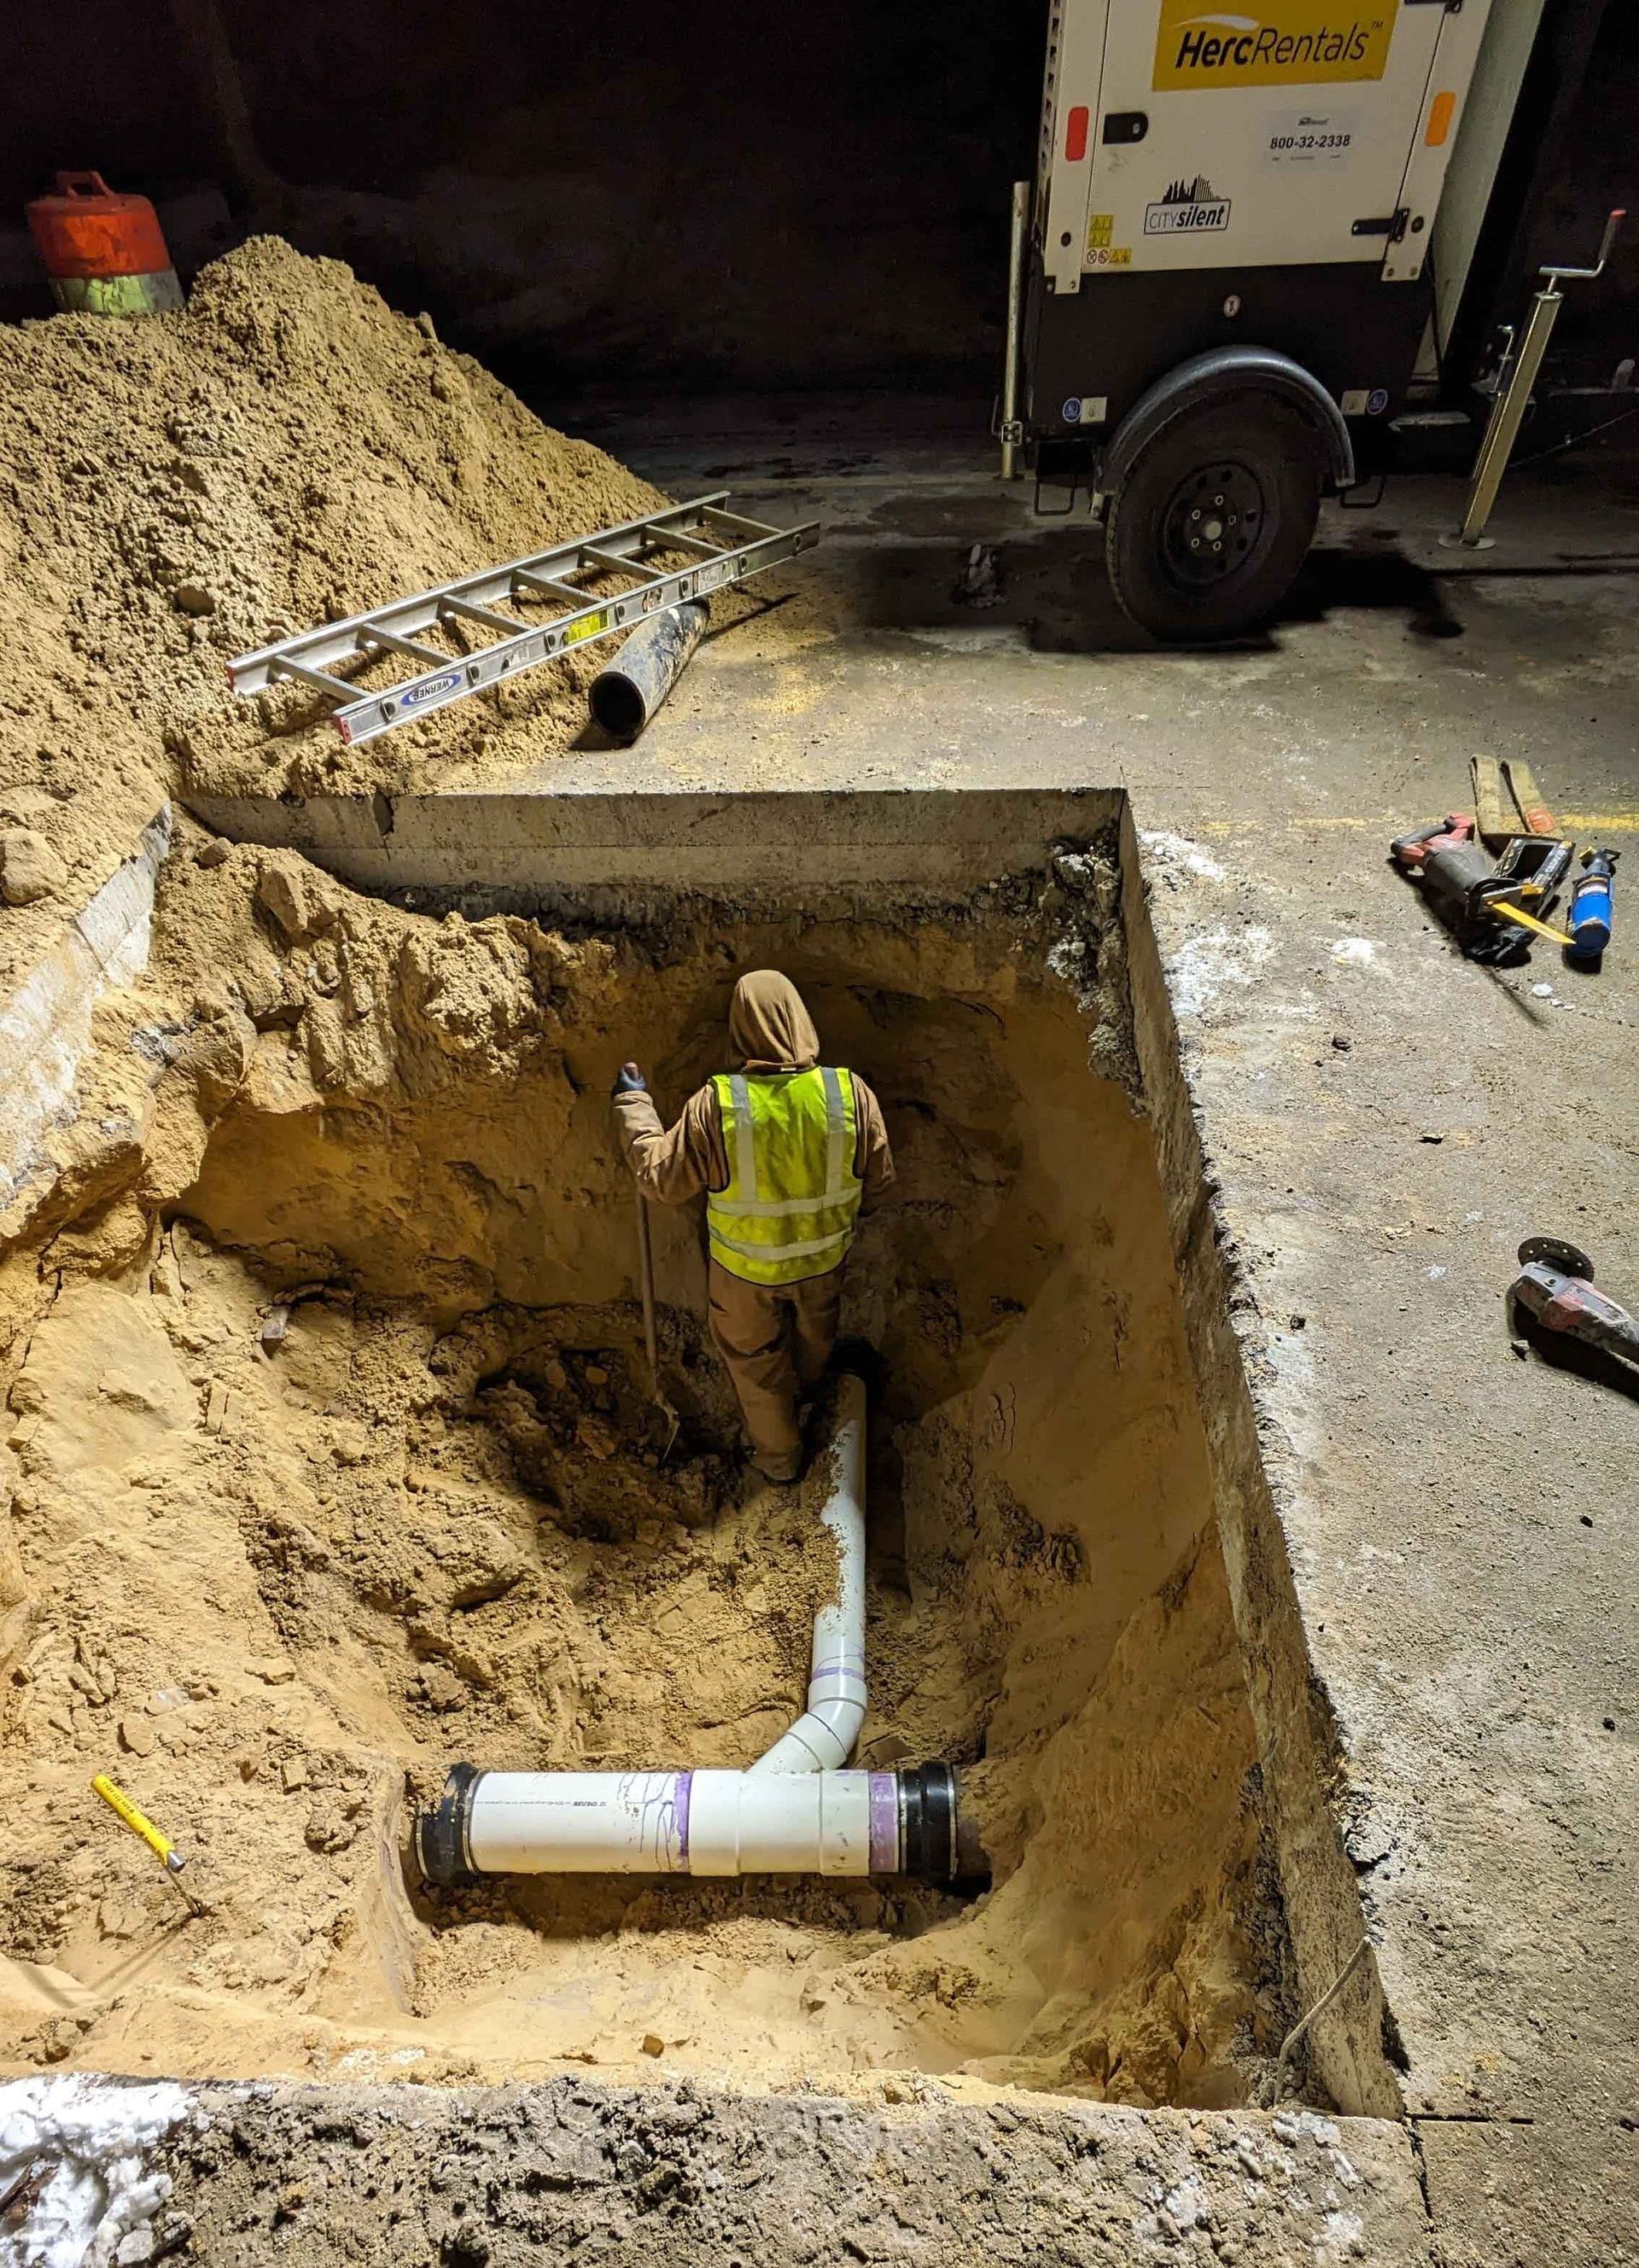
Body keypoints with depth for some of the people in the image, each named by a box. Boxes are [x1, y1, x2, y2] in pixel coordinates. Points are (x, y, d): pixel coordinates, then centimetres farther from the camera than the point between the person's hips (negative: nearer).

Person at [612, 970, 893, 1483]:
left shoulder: (715, 1104, -28)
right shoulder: (851, 1093, -22)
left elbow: (660, 1179, -17)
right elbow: (878, 1178, -9)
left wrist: (633, 1103, -4)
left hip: (745, 1267, -2)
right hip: (824, 1256, 2)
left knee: (755, 1357, 25)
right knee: (815, 1336, 34)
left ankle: (778, 1456, 46)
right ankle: (808, 1397, 65)